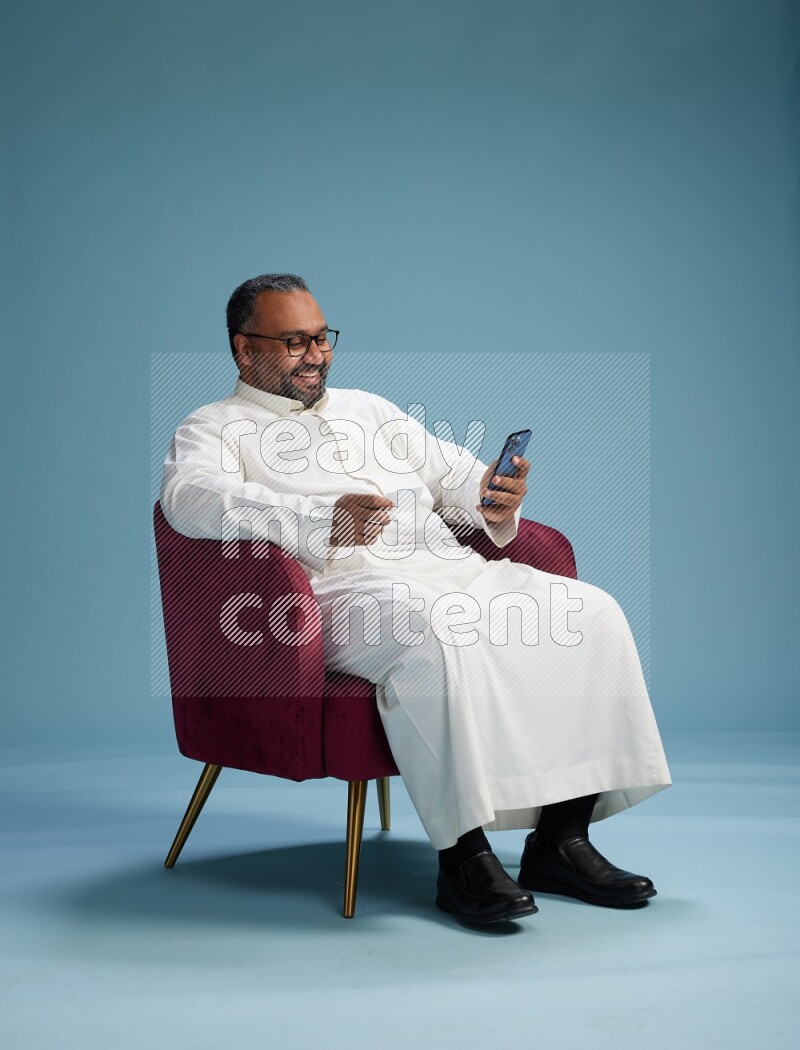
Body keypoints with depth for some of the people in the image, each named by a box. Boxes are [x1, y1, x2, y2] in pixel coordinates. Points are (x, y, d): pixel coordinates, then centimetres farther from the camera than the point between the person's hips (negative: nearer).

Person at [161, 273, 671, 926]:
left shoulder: (367, 408, 31)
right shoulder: (213, 429, 12)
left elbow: (450, 471, 22)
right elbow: (191, 496, -11)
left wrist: (492, 498, -4)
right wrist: (323, 521, -26)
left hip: (454, 568, 7)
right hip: (347, 586, -6)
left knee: (590, 613, -15)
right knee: (436, 633, -38)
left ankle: (560, 839, -13)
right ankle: (463, 853, -29)